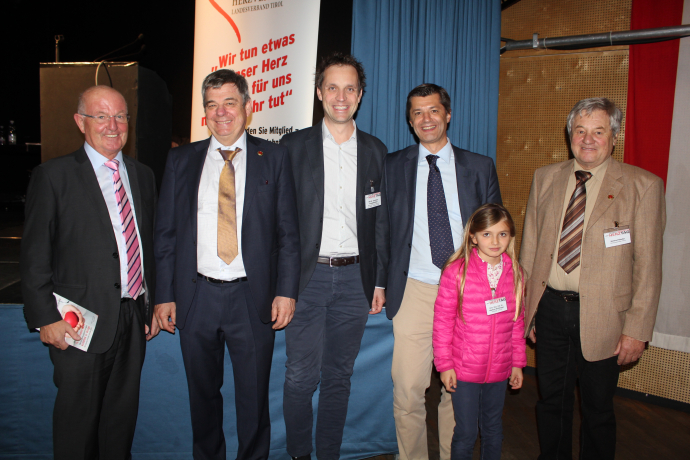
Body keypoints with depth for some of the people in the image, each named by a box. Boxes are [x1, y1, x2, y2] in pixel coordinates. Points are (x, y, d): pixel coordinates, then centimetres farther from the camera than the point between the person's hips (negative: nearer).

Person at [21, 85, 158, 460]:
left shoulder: (143, 175, 10)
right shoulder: (52, 176, -5)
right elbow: (34, 257, -6)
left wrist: (154, 304, 12)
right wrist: (46, 318, -11)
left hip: (134, 317, 5)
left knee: (123, 417, 16)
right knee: (78, 421, 8)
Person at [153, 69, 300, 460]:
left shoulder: (273, 157, 2)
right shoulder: (181, 160, 7)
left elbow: (288, 232, 1)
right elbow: (166, 234, 7)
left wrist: (287, 291, -7)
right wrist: (165, 296, 1)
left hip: (252, 298, -2)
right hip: (196, 296, 2)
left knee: (254, 398, 11)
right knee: (203, 394, 17)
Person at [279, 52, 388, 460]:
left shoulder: (376, 151, 7)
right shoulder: (294, 146, 2)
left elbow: (381, 222, 9)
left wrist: (380, 282, 5)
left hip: (355, 278, 2)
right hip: (307, 277, -2)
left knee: (339, 377, 12)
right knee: (300, 377, 2)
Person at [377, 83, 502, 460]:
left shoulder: (480, 168, 7)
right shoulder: (392, 167, 7)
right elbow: (381, 228, 9)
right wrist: (384, 280, 3)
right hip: (413, 291, 0)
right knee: (408, 391, 1)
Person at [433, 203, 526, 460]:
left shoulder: (514, 272, -1)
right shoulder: (456, 271, -14)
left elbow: (517, 321, 7)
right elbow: (442, 319, -10)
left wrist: (518, 362, 10)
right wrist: (444, 363, -9)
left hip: (499, 369, 4)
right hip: (464, 369, -4)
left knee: (493, 429, 21)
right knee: (466, 433, 8)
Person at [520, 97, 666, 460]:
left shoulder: (643, 185, -7)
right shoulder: (545, 178, 5)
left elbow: (647, 265, -8)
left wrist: (637, 330, -10)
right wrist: (525, 305, 7)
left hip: (601, 316, -3)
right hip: (550, 307, 3)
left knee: (598, 408, 13)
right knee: (551, 400, 17)